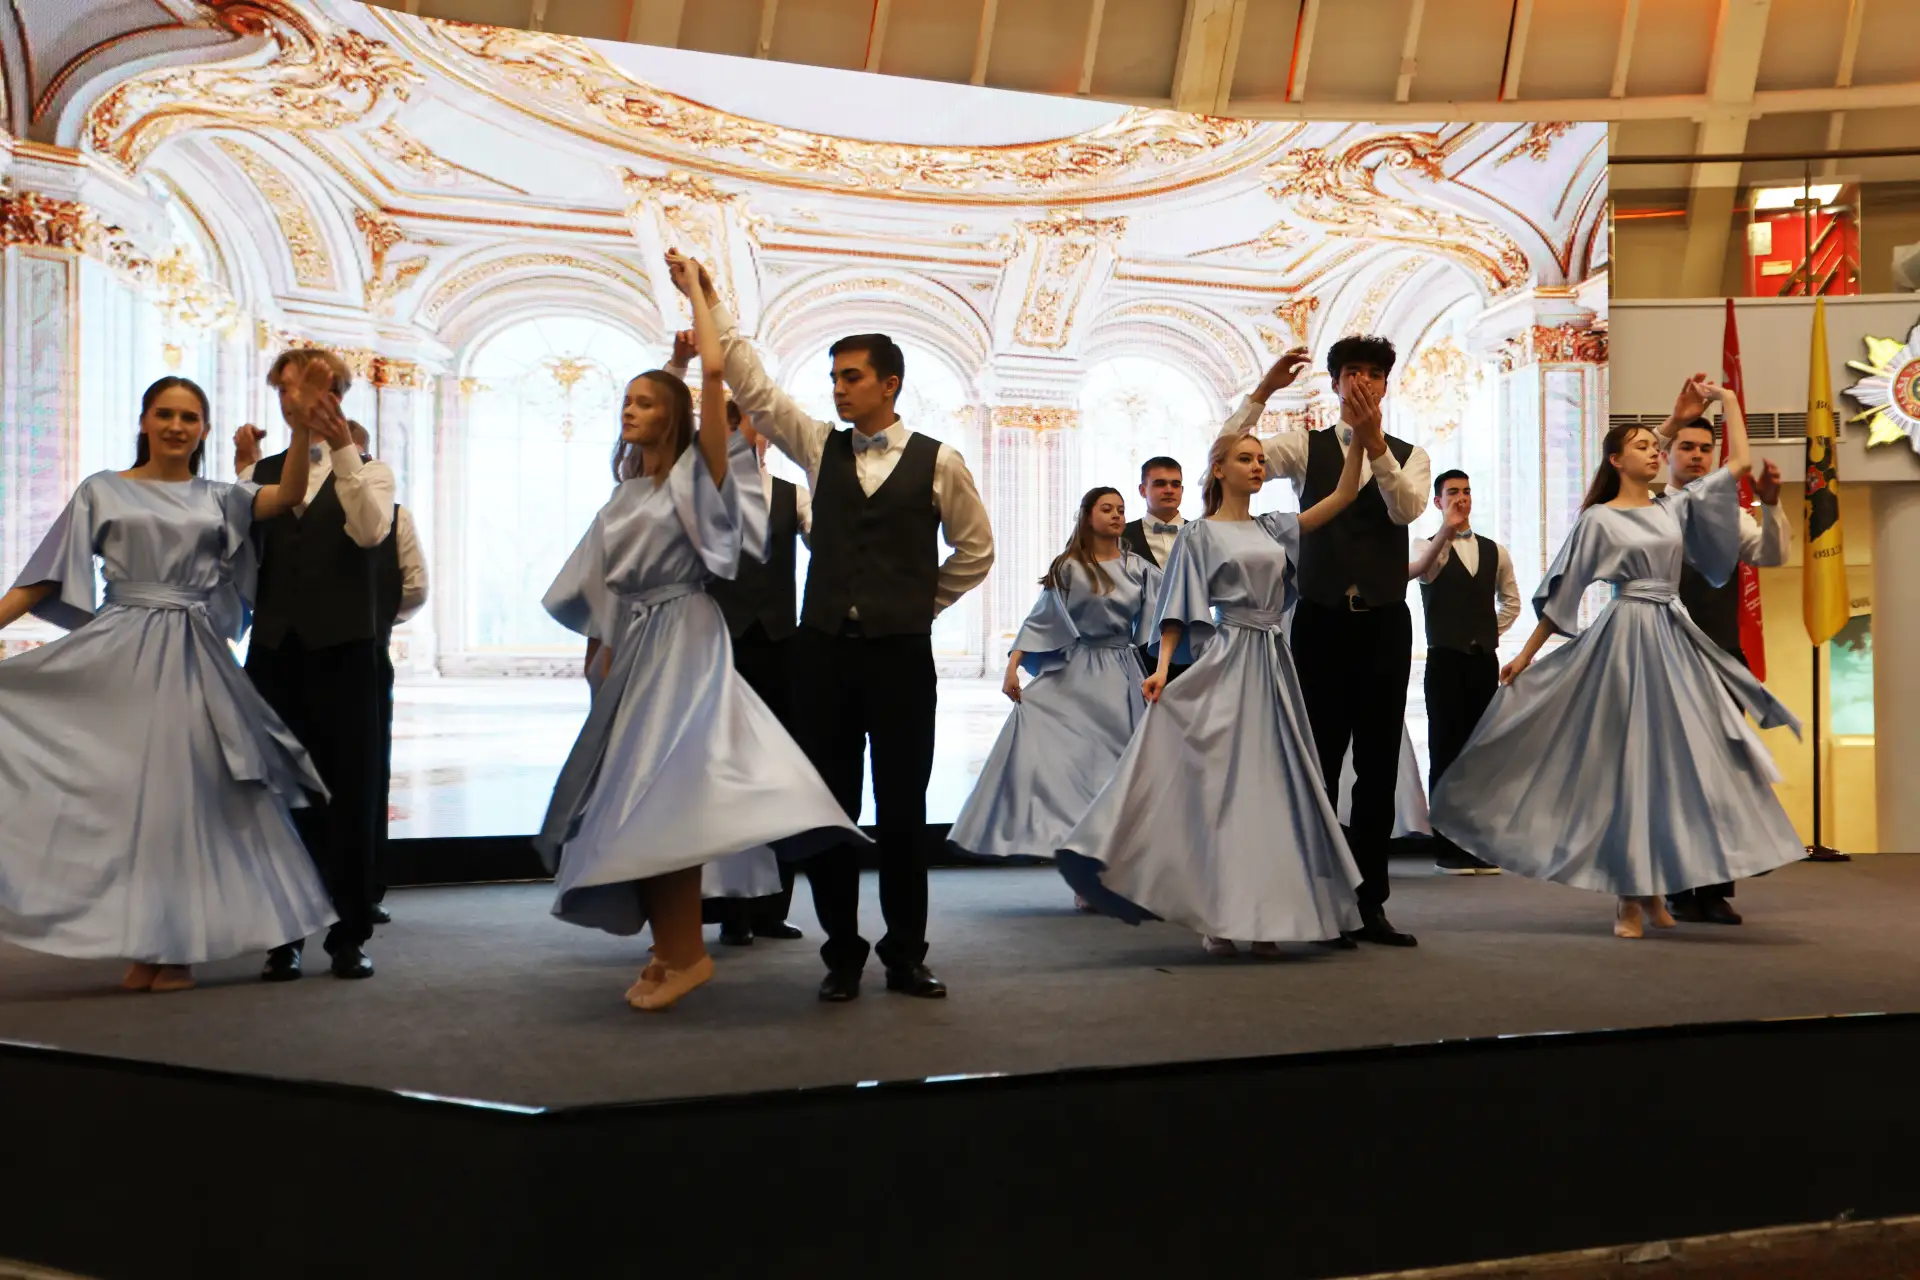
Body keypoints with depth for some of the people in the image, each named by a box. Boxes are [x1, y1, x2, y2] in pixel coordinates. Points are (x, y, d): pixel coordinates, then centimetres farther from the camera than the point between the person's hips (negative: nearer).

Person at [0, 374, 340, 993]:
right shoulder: (102, 490, 7)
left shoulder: (218, 498, 10)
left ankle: (176, 946, 12)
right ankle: (143, 947, 10)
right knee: (124, 790, 0)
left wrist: (301, 433, -23)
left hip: (192, 660, 1)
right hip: (120, 656, -1)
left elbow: (289, 494, -7)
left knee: (183, 792, 2)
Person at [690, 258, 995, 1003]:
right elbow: (752, 386, 4)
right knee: (830, 807, 6)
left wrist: (919, 604, 8)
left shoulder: (937, 461, 1)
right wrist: (709, 304, 0)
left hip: (901, 656, -2)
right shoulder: (819, 447, 8)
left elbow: (974, 551, 10)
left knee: (903, 810, 5)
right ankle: (842, 955, 17)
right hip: (824, 652, 2)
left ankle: (905, 955, 18)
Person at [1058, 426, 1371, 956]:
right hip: (1224, 664, -5)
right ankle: (1217, 918, -2)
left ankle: (1264, 916, 8)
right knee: (1218, 785, -7)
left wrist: (1360, 439, 1)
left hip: (1272, 666, 5)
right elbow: (1179, 611, -3)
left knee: (1271, 785, 3)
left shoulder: (1273, 528, 15)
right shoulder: (1200, 535, 2)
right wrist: (1162, 668, -14)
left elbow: (1342, 497, 10)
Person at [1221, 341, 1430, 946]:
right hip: (1321, 619, -2)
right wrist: (1263, 391, -16)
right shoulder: (1305, 446, 6)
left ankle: (1368, 902, 15)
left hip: (1384, 623, 2)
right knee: (1317, 761, 2)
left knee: (1379, 766, 6)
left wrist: (1374, 442, -25)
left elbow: (1407, 507, -13)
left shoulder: (1409, 455, 9)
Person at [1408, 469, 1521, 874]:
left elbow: (1511, 600, 23)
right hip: (1446, 659, -4)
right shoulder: (1432, 547, -1)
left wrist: (1492, 632, 8)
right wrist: (1446, 530, -41)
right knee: (1446, 751, 0)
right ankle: (1447, 849, 5)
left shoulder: (1494, 551, 11)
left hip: (1485, 659, 4)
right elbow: (1413, 570, -27)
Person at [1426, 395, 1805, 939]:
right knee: (1628, 761, -5)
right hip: (1626, 640, -5)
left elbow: (1738, 462, 16)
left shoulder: (1676, 506, 13)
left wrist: (1727, 400, 16)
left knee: (1674, 761, 3)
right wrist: (1526, 656, -2)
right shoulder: (1599, 519, 0)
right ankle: (1628, 898, 1)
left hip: (1676, 640, 5)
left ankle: (1653, 890, 11)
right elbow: (1562, 592, 0)